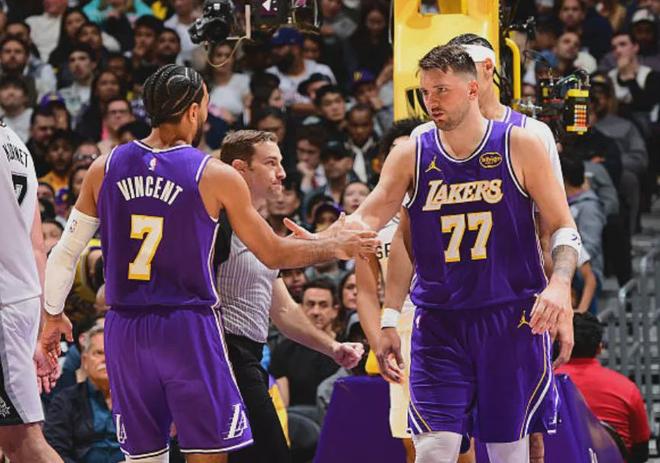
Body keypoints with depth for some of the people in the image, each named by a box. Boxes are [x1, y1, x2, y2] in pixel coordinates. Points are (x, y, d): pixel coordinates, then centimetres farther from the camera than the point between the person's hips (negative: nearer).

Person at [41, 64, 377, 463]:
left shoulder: (105, 168, 4)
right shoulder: (216, 177, -6)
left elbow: (66, 252, 9)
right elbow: (273, 254, 3)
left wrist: (54, 315, 23)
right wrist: (335, 248, 18)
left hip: (125, 331, 4)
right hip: (189, 327, -4)